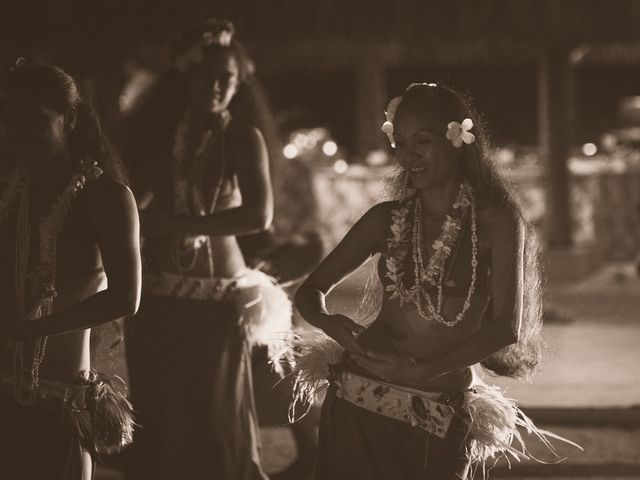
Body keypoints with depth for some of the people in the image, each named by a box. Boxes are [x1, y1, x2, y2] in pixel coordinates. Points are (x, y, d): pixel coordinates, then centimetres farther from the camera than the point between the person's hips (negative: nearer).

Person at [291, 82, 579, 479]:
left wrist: (424, 371, -15)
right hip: (359, 399, 2)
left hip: (440, 418, -2)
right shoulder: (387, 220, 4)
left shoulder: (496, 222, -5)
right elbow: (312, 291, 9)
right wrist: (331, 324, -13)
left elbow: (507, 326, -10)